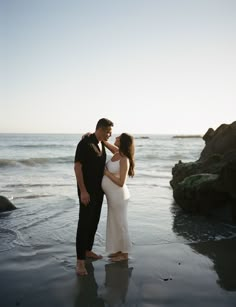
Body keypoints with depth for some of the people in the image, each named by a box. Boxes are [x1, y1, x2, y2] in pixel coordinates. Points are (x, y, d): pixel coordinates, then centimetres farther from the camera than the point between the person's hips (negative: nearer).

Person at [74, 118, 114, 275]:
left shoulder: (101, 145, 9)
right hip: (87, 190, -9)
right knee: (84, 223, -7)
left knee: (94, 221, 15)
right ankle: (80, 260, 0)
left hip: (98, 189, 9)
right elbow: (77, 167, -21)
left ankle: (87, 250, 31)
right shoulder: (85, 143, -19)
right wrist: (83, 191, -24)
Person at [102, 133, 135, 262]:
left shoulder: (124, 160, -21)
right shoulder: (117, 152, 2)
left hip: (118, 195, -9)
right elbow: (104, 141, 14)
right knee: (115, 223, 18)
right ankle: (119, 250, 34)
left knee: (120, 223, 5)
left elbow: (121, 182, -23)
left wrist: (107, 173, -17)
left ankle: (124, 254, 22)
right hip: (112, 195, 9)